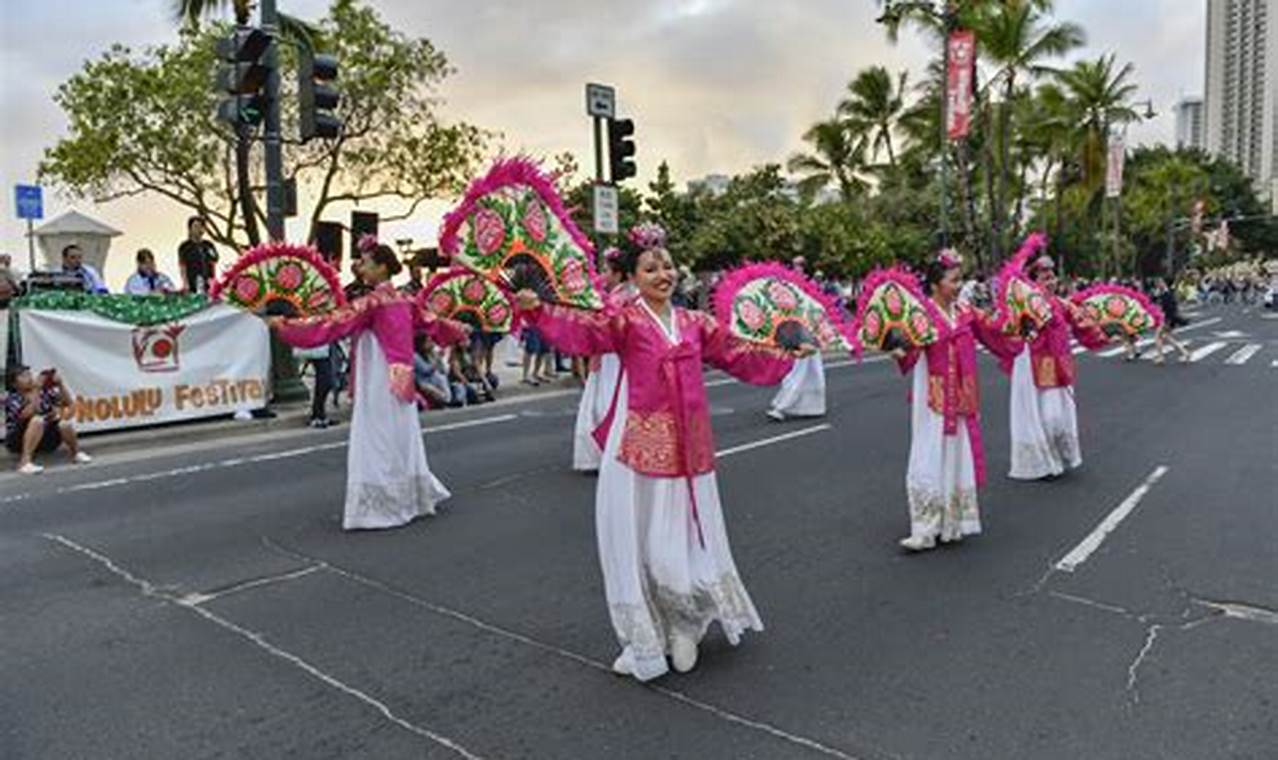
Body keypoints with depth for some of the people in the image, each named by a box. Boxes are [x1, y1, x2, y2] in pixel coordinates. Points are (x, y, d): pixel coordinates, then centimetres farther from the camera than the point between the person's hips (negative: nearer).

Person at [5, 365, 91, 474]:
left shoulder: (44, 391, -1)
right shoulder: (12, 399, -12)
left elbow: (67, 402, -1)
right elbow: (26, 414, -30)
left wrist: (60, 384, -15)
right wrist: (36, 390, -31)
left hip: (44, 438, 4)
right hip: (18, 440, -4)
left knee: (65, 423, -22)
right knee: (37, 420, -33)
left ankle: (76, 453, 3)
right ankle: (25, 462, -37)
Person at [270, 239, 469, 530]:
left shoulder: (371, 302, -15)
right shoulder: (402, 300, 8)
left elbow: (330, 324, -19)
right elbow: (430, 321, 21)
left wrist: (283, 324, -16)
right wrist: (458, 330, 39)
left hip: (380, 385, -8)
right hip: (399, 381, 8)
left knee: (377, 445, -1)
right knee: (400, 441, 17)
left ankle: (380, 507, 5)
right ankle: (412, 497, 27)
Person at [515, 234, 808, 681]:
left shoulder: (695, 324, 10)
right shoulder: (625, 319, -5)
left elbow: (741, 356, 18)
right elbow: (584, 332, -23)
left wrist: (788, 355, 20)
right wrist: (538, 310, -39)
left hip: (688, 449, 4)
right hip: (641, 446, -3)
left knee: (685, 537, 12)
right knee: (638, 540, 4)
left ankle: (685, 626, 37)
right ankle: (644, 641, 22)